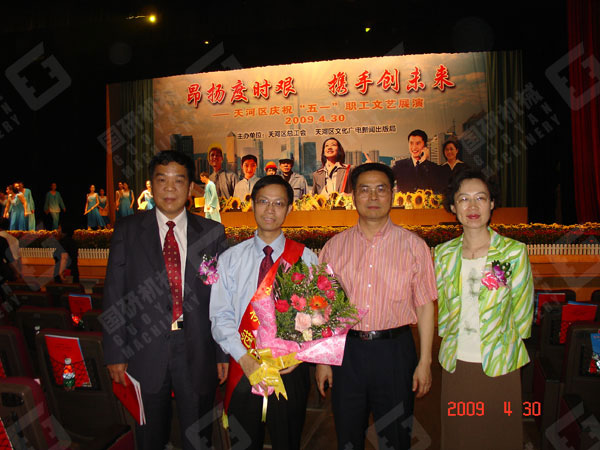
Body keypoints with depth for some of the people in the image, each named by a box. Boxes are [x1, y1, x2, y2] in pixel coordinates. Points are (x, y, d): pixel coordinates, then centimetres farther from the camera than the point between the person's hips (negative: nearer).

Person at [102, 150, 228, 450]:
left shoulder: (212, 232, 0)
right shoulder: (127, 231, 0)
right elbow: (114, 295, 0)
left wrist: (224, 352, 0)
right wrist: (115, 353, -4)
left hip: (197, 352, 0)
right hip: (145, 351, 0)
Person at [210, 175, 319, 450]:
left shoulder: (306, 259, 0)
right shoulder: (230, 259, 1)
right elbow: (221, 316, -2)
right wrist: (244, 357, -14)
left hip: (290, 369, 0)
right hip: (243, 369, 1)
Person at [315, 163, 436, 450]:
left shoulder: (413, 245, -1)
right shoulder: (334, 246, 3)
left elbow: (425, 306, -1)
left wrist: (425, 362, -4)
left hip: (395, 351, -1)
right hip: (347, 351, 2)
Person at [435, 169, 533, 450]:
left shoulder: (514, 252, -8)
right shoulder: (443, 253, 0)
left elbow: (521, 311, -1)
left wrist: (503, 349, 3)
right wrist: (449, 336, 8)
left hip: (499, 365, -2)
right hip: (455, 363, 3)